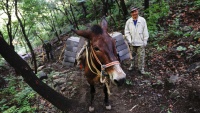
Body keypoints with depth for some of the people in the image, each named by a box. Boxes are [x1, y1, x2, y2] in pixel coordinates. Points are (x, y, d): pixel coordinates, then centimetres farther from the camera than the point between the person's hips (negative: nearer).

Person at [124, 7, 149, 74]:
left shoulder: (142, 20, -6)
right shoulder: (128, 21, -2)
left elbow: (145, 31, -3)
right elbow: (126, 32, 1)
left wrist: (145, 40, -4)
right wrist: (129, 40, -9)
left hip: (140, 42, -2)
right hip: (132, 43, 2)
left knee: (141, 56, 2)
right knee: (132, 55, 17)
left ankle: (141, 68, 16)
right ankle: (132, 65, 37)